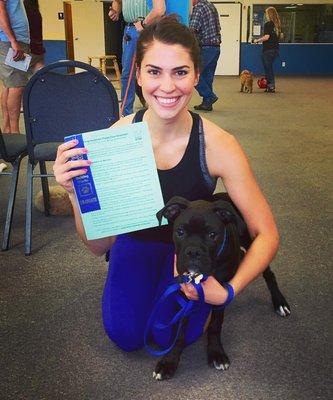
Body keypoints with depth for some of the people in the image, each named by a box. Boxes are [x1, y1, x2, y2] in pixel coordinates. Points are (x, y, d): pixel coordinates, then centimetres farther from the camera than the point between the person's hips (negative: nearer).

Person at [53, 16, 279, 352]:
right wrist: (76, 194, -39)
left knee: (170, 334, -16)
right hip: (137, 239, 1)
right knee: (124, 334, -13)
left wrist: (229, 290, -35)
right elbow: (99, 246, -21)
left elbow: (266, 234, -20)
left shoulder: (217, 146, -29)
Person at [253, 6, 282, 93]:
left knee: (268, 69, 1)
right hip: (275, 49, 7)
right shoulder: (278, 24, 8)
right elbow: (281, 36, 16)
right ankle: (271, 86, 19)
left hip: (268, 50, -7)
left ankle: (271, 87, 1)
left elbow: (266, 37, -20)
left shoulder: (268, 24, -13)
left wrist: (257, 40, -7)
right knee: (269, 68, 17)